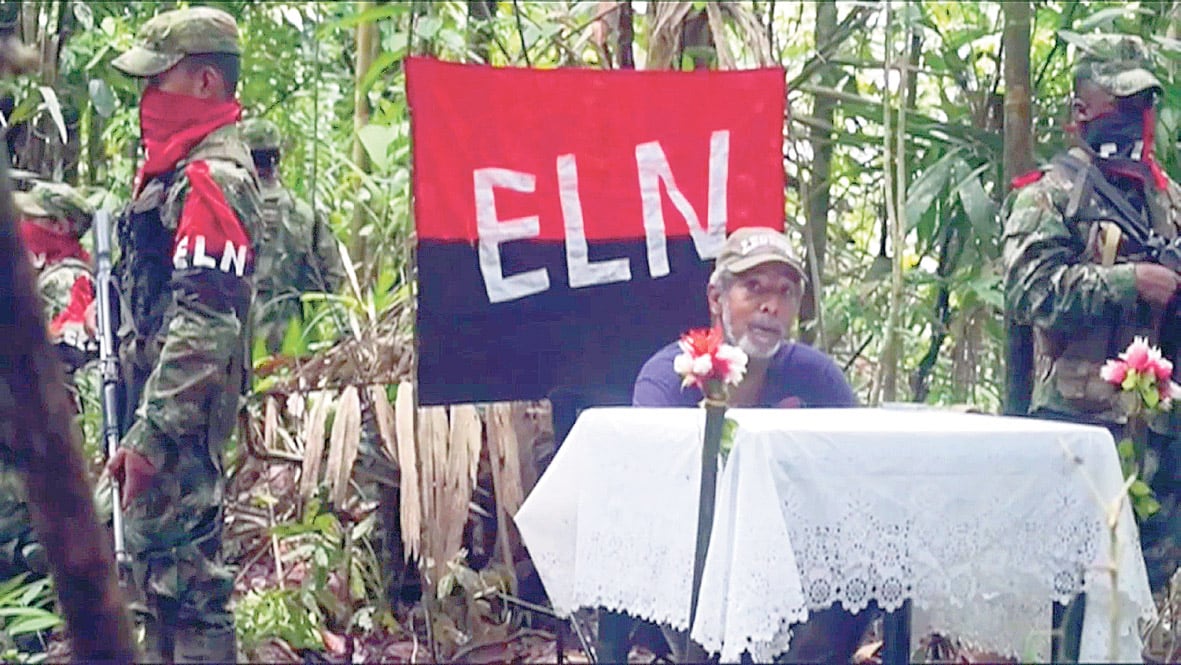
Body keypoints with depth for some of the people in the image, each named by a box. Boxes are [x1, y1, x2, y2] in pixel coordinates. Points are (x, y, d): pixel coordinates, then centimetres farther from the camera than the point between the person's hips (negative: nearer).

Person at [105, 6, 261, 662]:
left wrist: (150, 432, -26)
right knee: (153, 559, 17)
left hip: (178, 411, -11)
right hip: (155, 401, 11)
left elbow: (204, 324, -24)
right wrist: (135, 419, 21)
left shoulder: (212, 178, -15)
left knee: (178, 565, -10)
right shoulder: (174, 168, 18)